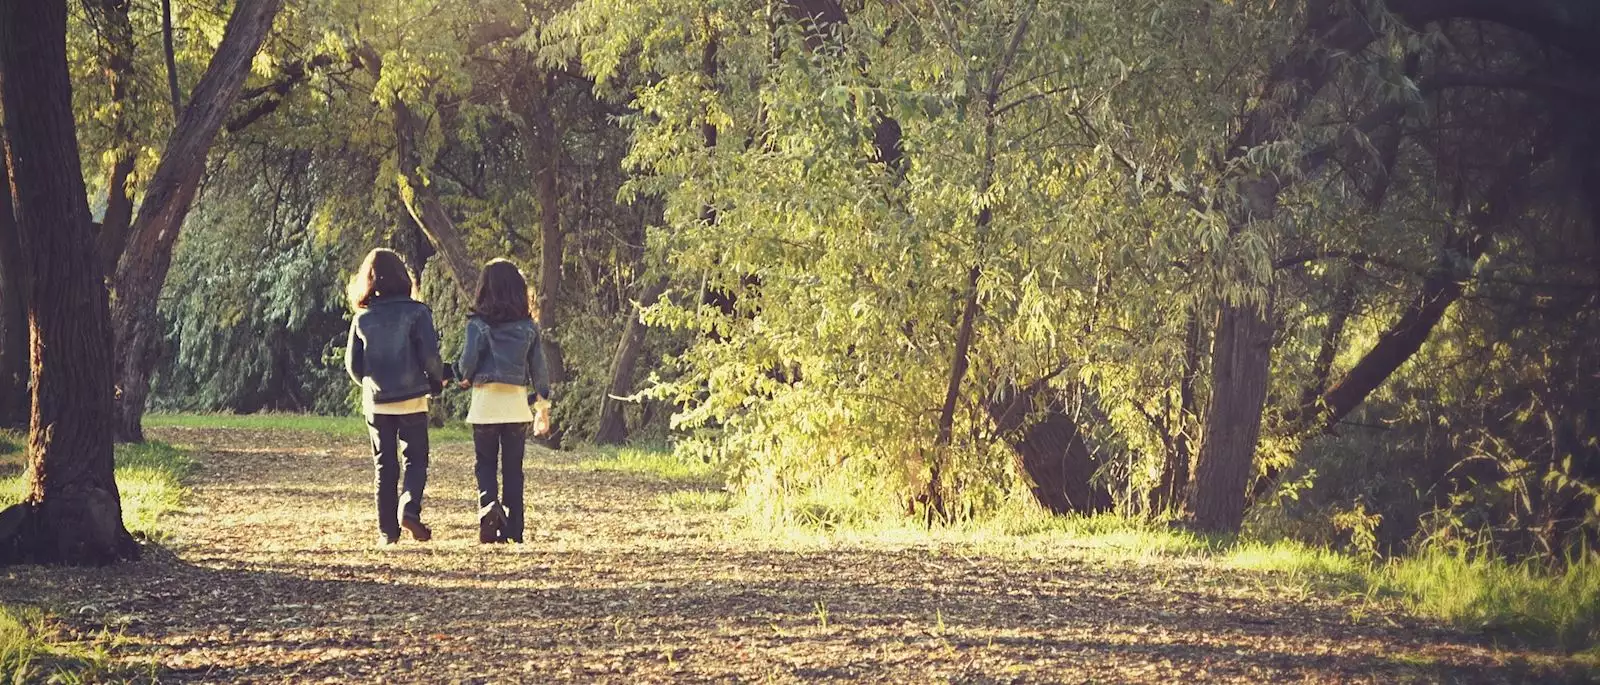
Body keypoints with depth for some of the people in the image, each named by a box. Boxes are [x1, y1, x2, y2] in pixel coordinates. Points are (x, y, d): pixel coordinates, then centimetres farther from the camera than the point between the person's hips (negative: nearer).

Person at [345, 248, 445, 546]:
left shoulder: (362, 318, 1)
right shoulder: (415, 312, -7)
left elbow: (352, 364, 5)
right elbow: (430, 355, -10)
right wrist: (437, 381, 9)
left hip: (376, 401, 2)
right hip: (411, 398, -2)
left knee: (384, 466, 10)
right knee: (415, 459, 7)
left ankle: (387, 530, 7)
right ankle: (409, 508, -18)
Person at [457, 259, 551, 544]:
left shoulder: (479, 324, -9)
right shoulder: (528, 326, 0)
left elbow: (468, 360, -11)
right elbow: (538, 365, 3)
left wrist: (465, 377, 12)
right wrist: (543, 397, 17)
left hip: (485, 401, -2)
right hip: (516, 400, 2)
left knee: (485, 463, 10)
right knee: (513, 467, 9)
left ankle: (488, 503, -18)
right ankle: (513, 529, 7)